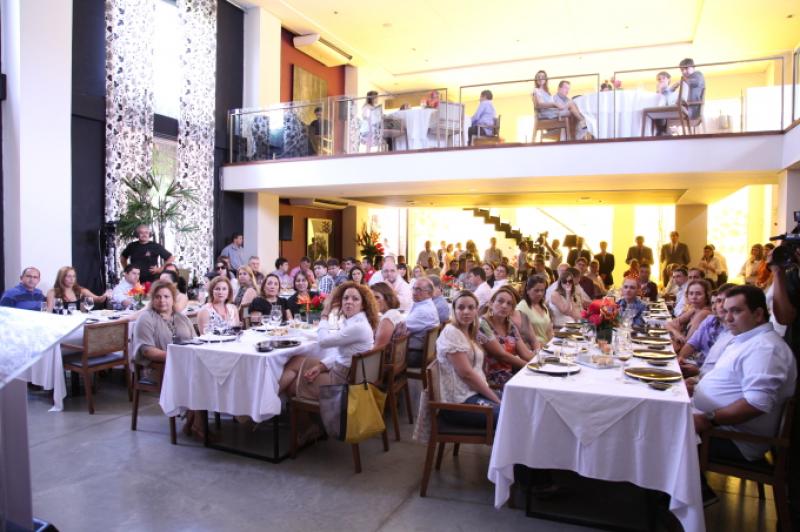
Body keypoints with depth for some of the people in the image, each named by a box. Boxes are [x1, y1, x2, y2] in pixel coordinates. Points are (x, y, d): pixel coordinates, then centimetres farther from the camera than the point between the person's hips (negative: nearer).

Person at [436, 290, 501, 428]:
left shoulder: (469, 333, 13)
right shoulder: (451, 333, -14)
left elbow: (476, 370, 11)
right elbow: (466, 373, -18)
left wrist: (494, 396, -2)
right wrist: (496, 399, -12)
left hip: (473, 393, 9)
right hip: (460, 402, -9)